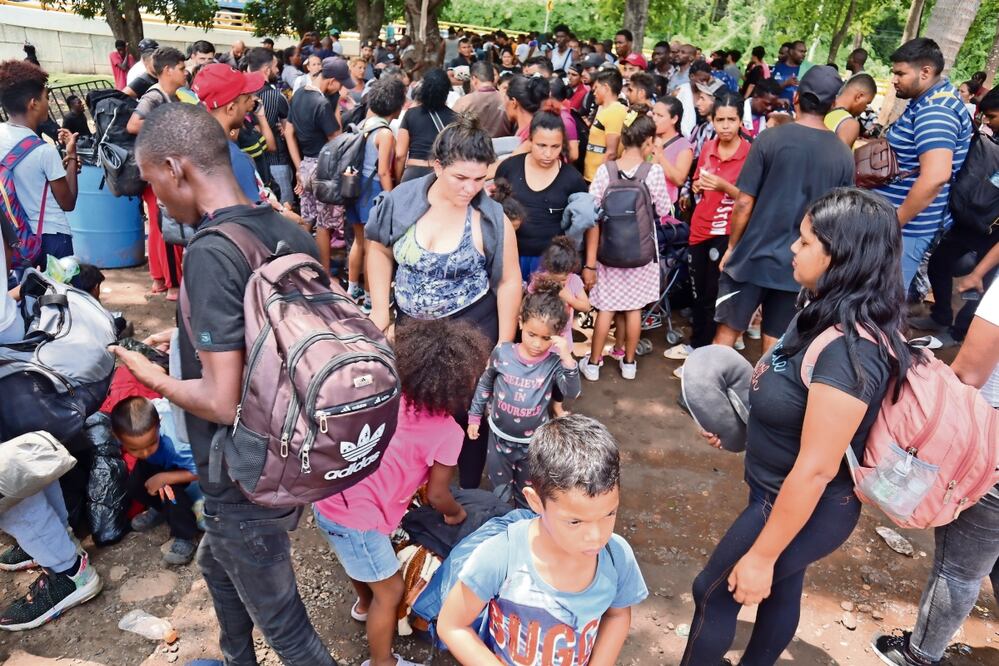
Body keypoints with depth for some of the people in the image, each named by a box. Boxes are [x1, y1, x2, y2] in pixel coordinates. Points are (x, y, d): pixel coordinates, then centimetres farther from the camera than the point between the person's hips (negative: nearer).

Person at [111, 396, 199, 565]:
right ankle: (161, 509, 16)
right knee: (133, 485, -15)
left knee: (170, 488, -28)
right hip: (157, 463, 5)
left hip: (182, 465, -5)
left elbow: (199, 472, -30)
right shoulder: (128, 435, -31)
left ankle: (184, 537, -7)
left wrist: (163, 478, -30)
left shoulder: (174, 442, -43)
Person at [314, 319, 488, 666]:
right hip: (354, 516, -8)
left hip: (330, 495, 8)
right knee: (390, 590, 15)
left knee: (360, 556, 35)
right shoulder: (447, 432, -18)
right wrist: (457, 513, 17)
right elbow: (437, 495, -5)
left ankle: (364, 606, 62)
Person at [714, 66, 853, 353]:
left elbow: (744, 203, -9)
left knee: (727, 329, 13)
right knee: (776, 344, 12)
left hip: (753, 256, -2)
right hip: (800, 266, 2)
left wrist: (732, 246, 4)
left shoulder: (770, 139, -9)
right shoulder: (844, 155, 0)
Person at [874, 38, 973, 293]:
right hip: (902, 220, 10)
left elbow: (935, 176, -31)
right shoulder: (930, 100, 12)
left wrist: (893, 224, -25)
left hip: (906, 228, -10)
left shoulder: (934, 111, -21)